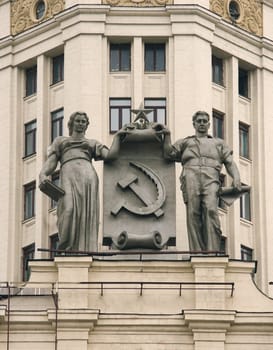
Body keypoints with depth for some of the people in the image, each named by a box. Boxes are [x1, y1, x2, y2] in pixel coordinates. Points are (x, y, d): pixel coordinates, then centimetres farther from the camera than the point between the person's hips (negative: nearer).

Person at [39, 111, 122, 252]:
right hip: (69, 176, -2)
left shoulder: (93, 144, 32)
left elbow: (110, 155, 14)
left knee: (87, 216, -16)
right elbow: (51, 162, 15)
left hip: (89, 177, 2)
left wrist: (117, 135, 12)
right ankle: (65, 250, -22)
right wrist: (42, 175, -5)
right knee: (69, 210, -28)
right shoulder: (60, 141, 30)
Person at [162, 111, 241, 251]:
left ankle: (213, 251, -33)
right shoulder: (185, 142, 32)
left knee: (210, 210, -24)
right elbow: (168, 153, 20)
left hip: (210, 178, -1)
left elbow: (230, 163, 20)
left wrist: (236, 178, 2)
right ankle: (196, 252, -21)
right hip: (190, 177, 1)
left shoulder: (218, 143, 32)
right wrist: (167, 135, 9)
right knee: (193, 214, -15)